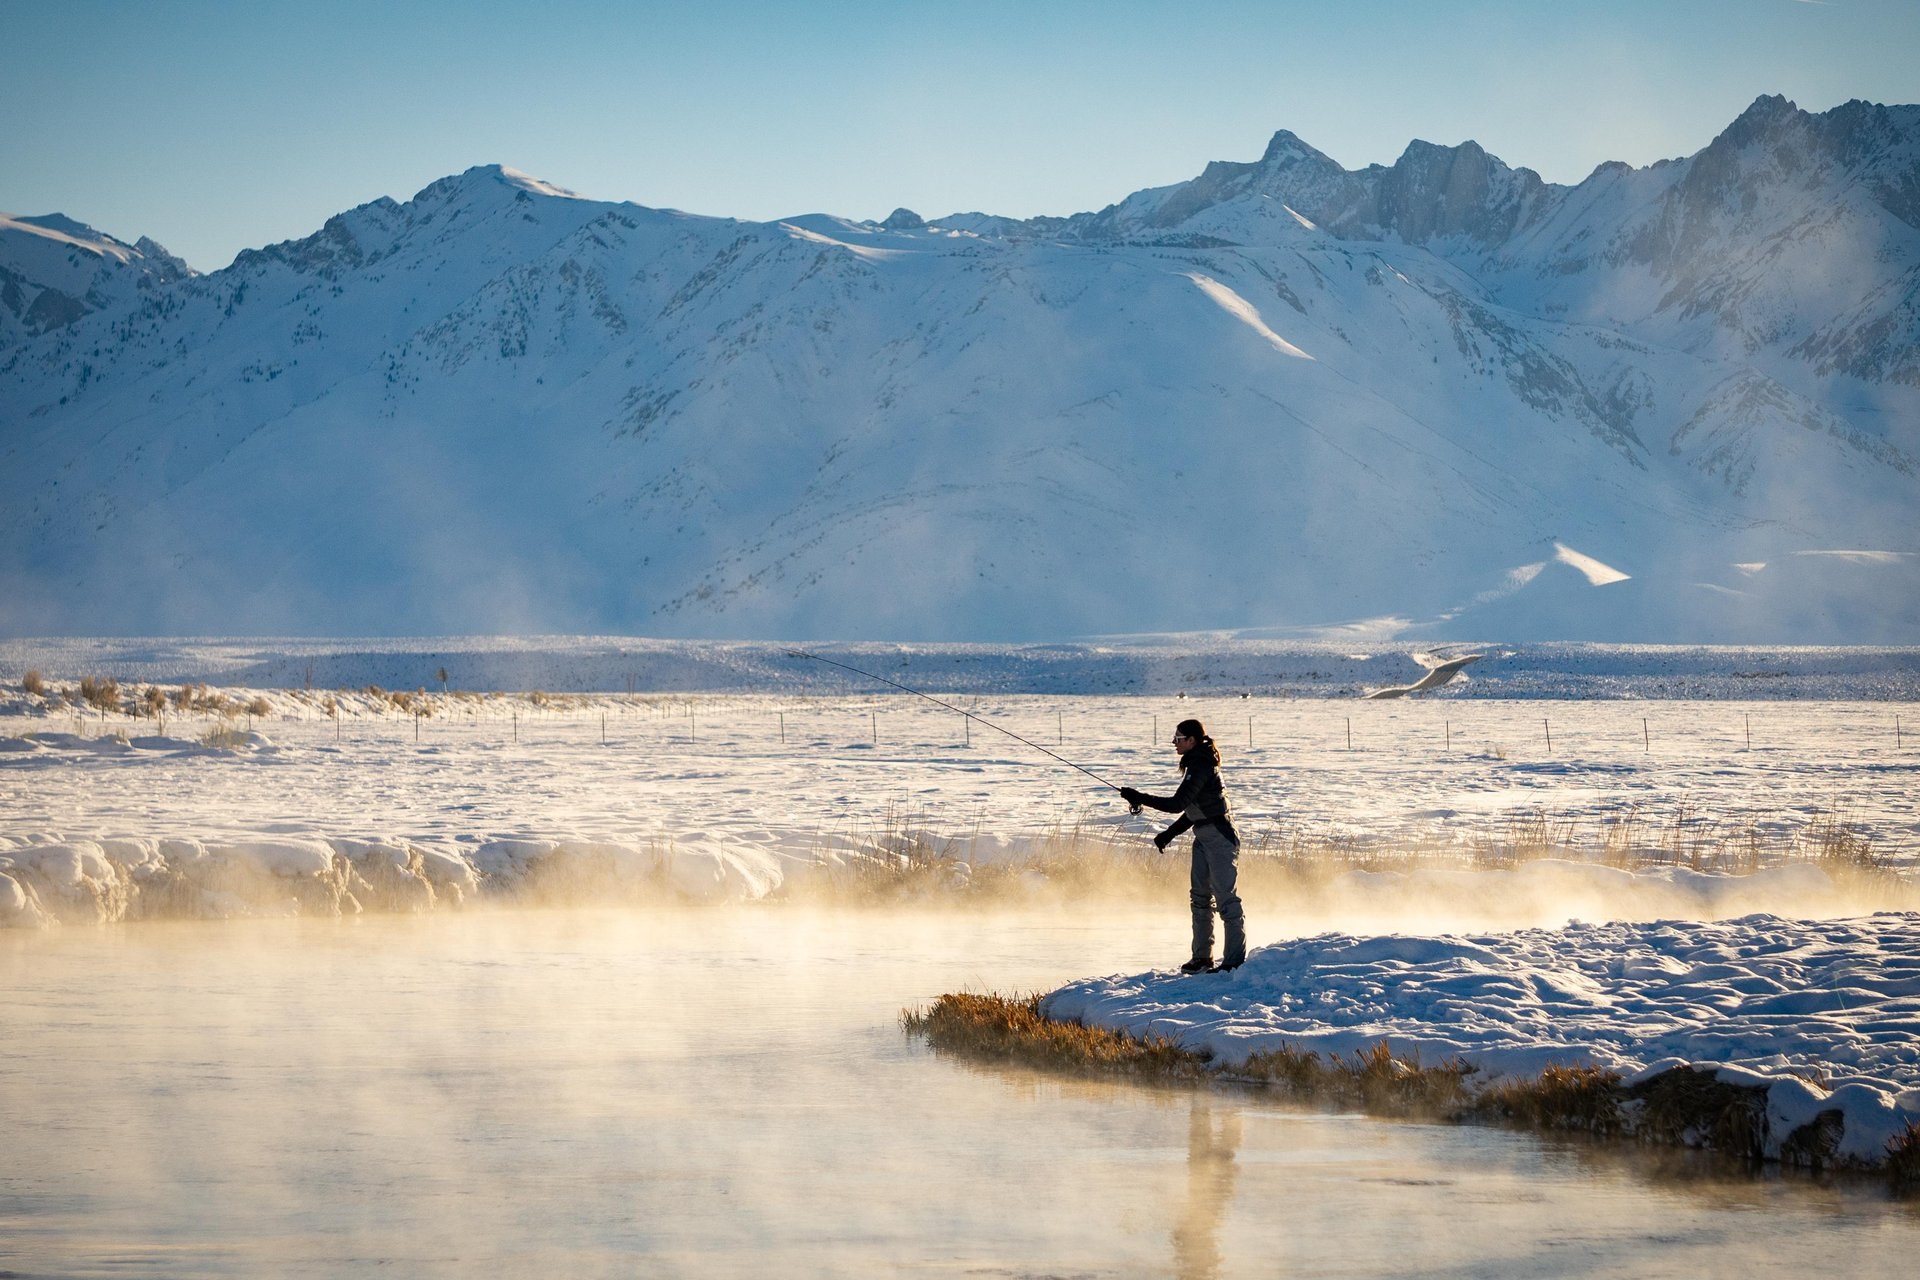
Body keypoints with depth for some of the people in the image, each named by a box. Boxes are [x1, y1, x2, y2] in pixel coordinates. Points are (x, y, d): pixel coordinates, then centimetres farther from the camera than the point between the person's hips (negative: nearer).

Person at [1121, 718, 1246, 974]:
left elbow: (1178, 804, -26)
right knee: (1200, 898, 14)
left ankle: (1235, 960, -3)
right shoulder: (1197, 764, 13)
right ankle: (1201, 957, 21)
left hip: (1220, 839, -11)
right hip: (1204, 839, 11)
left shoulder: (1200, 767, -19)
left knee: (1226, 899, -6)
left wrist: (1140, 798, -21)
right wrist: (1169, 834, 16)